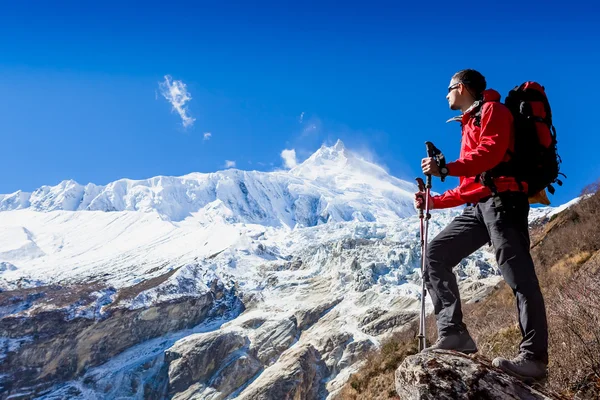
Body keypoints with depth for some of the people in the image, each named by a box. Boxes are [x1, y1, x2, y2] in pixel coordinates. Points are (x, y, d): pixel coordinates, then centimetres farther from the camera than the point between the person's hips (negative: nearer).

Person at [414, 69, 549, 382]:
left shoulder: (492, 110, 6)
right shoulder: (470, 126, 31)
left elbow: (492, 151, -16)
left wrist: (446, 168, -19)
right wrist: (433, 202, 19)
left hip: (502, 200, -9)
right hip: (478, 205, 9)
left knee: (518, 275, -12)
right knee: (436, 254, -3)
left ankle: (533, 357, -7)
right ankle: (452, 333, -8)